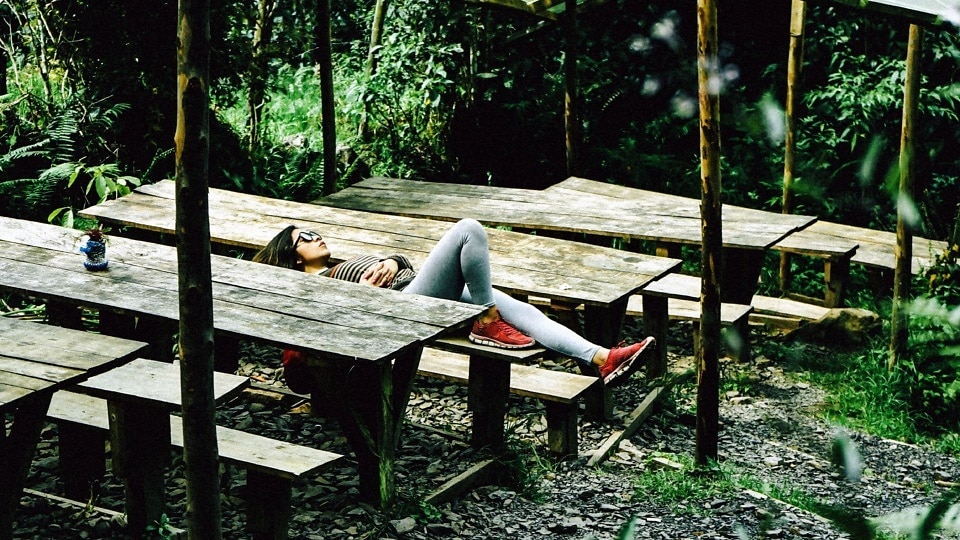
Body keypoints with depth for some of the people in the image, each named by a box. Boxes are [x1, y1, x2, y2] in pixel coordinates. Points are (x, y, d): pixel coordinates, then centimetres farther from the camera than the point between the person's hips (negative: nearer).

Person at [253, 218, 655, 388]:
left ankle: (602, 359, -25)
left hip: (438, 296, 8)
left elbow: (403, 260, 25)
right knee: (469, 230, -22)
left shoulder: (348, 263, 37)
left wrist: (391, 263, 2)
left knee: (520, 310, -12)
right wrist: (365, 289, -14)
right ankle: (487, 324, -18)